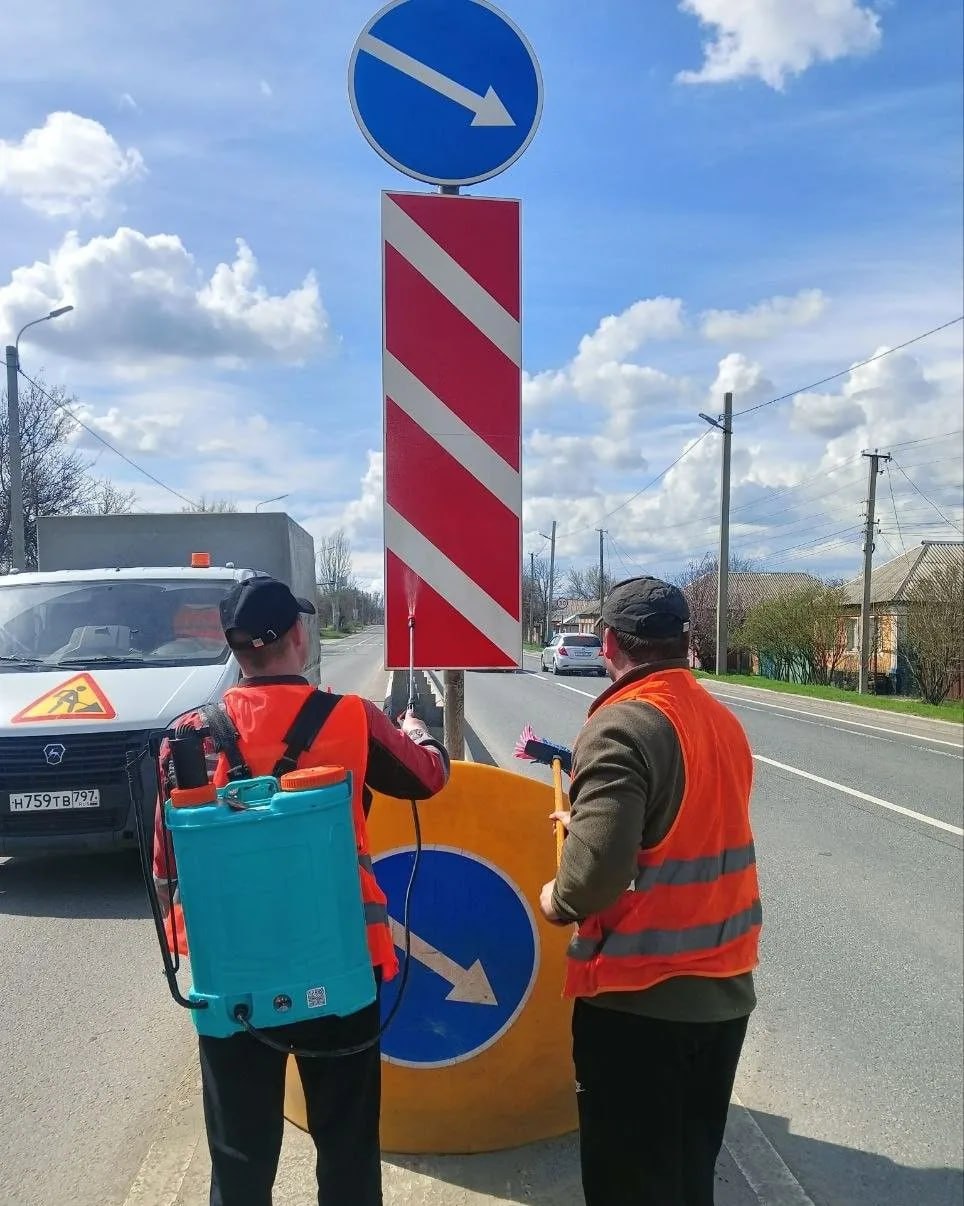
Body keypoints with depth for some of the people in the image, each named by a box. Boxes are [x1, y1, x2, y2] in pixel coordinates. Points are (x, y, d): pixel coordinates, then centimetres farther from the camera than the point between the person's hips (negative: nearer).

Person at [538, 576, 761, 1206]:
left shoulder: (622, 726, -19)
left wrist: (558, 901, -8)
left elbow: (598, 867, -28)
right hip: (726, 988, 8)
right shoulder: (724, 721, 6)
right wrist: (584, 821, 21)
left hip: (640, 996, -8)